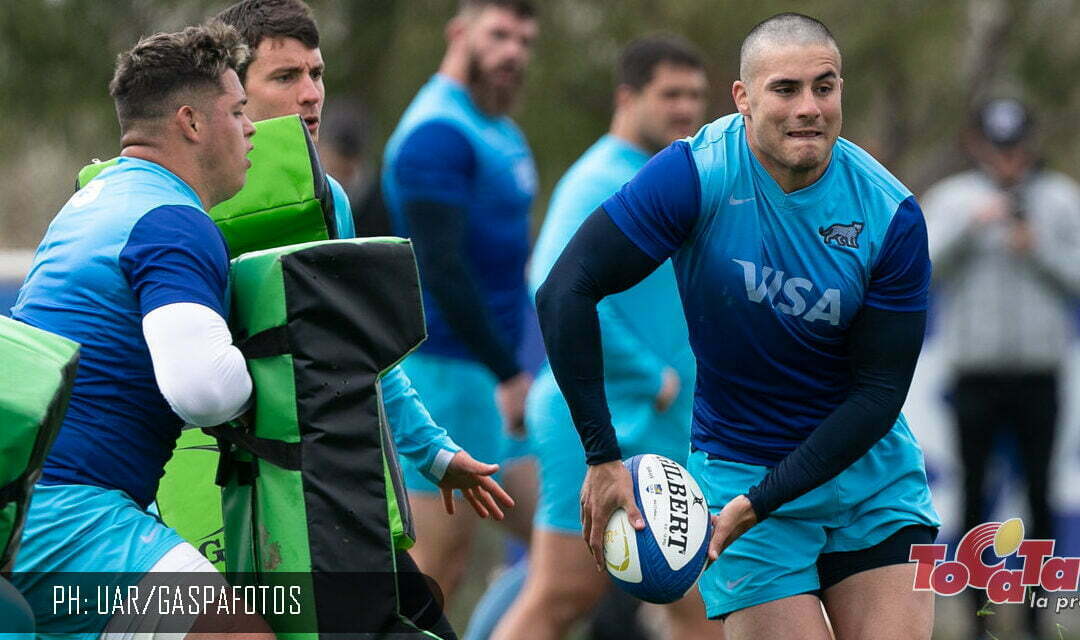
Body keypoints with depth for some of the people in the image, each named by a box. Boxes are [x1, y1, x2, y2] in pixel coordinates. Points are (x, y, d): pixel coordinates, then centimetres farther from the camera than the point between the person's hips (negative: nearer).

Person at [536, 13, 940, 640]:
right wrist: (603, 458, -20)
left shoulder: (893, 214, -11)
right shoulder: (696, 175, -16)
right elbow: (566, 292, -16)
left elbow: (880, 389, -10)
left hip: (872, 471, 2)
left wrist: (762, 501, -19)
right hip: (736, 465, -2)